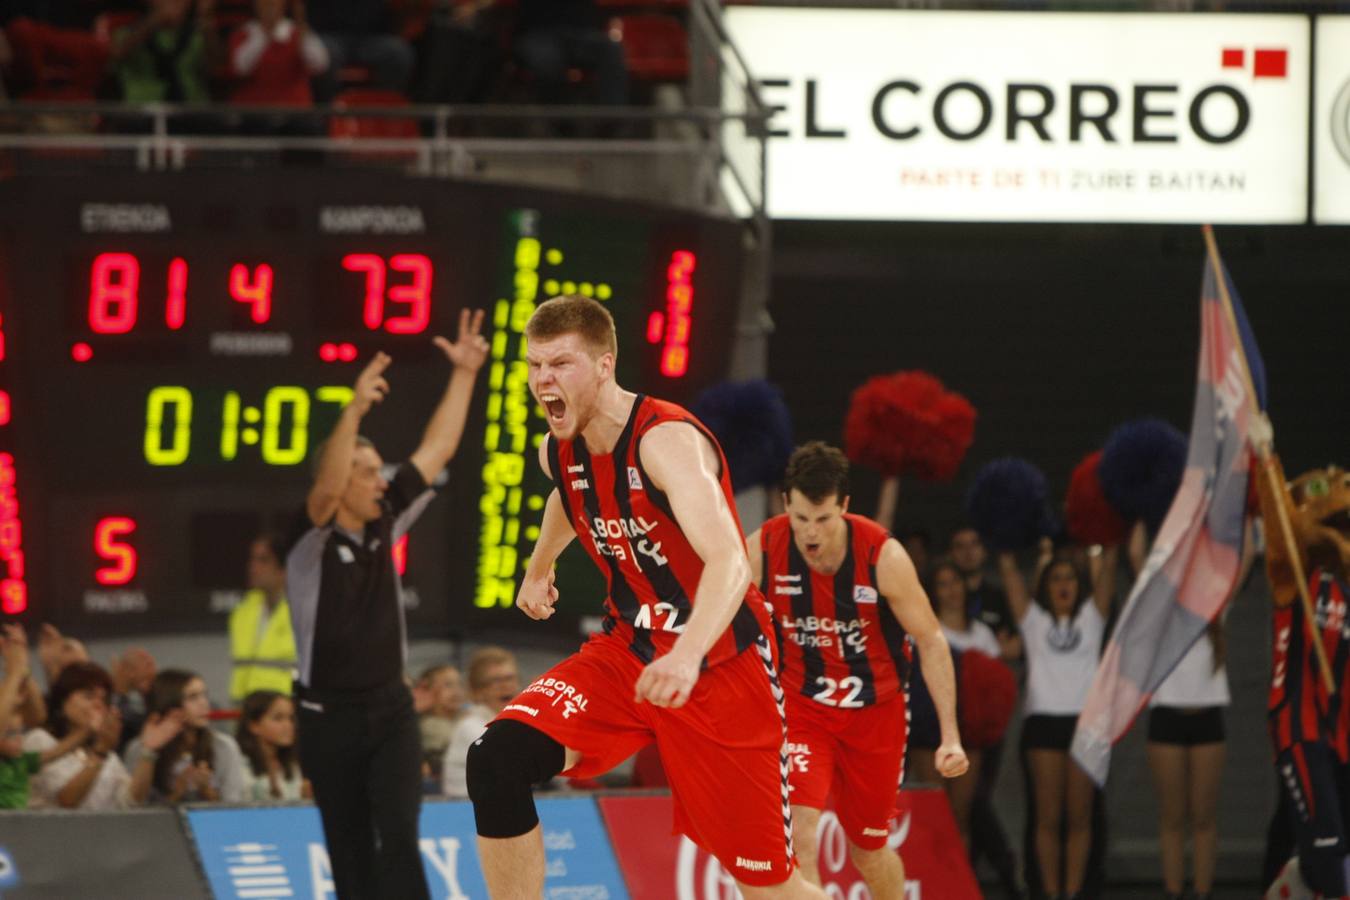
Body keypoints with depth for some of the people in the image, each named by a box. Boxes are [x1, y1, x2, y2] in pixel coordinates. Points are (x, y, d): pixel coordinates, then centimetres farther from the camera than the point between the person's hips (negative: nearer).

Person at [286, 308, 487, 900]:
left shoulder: (386, 524, 3)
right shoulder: (312, 539, -12)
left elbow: (436, 450, 6)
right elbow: (326, 487, -33)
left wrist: (464, 374, -1)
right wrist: (353, 411, -47)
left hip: (390, 709, 3)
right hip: (330, 717, -3)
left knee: (398, 836, -11)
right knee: (350, 849, 5)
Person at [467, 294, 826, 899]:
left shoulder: (666, 440, -24)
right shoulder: (559, 451, 0)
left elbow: (729, 563, -39)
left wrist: (687, 656, -55)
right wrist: (539, 567, 45)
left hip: (720, 667, -6)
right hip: (627, 655, 6)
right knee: (497, 760, -19)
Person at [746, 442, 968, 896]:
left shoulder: (884, 556, -21)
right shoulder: (762, 550, -17)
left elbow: (931, 642, -12)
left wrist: (950, 736, -15)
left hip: (876, 709, 0)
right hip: (802, 704, 0)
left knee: (869, 849, 13)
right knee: (799, 831, -23)